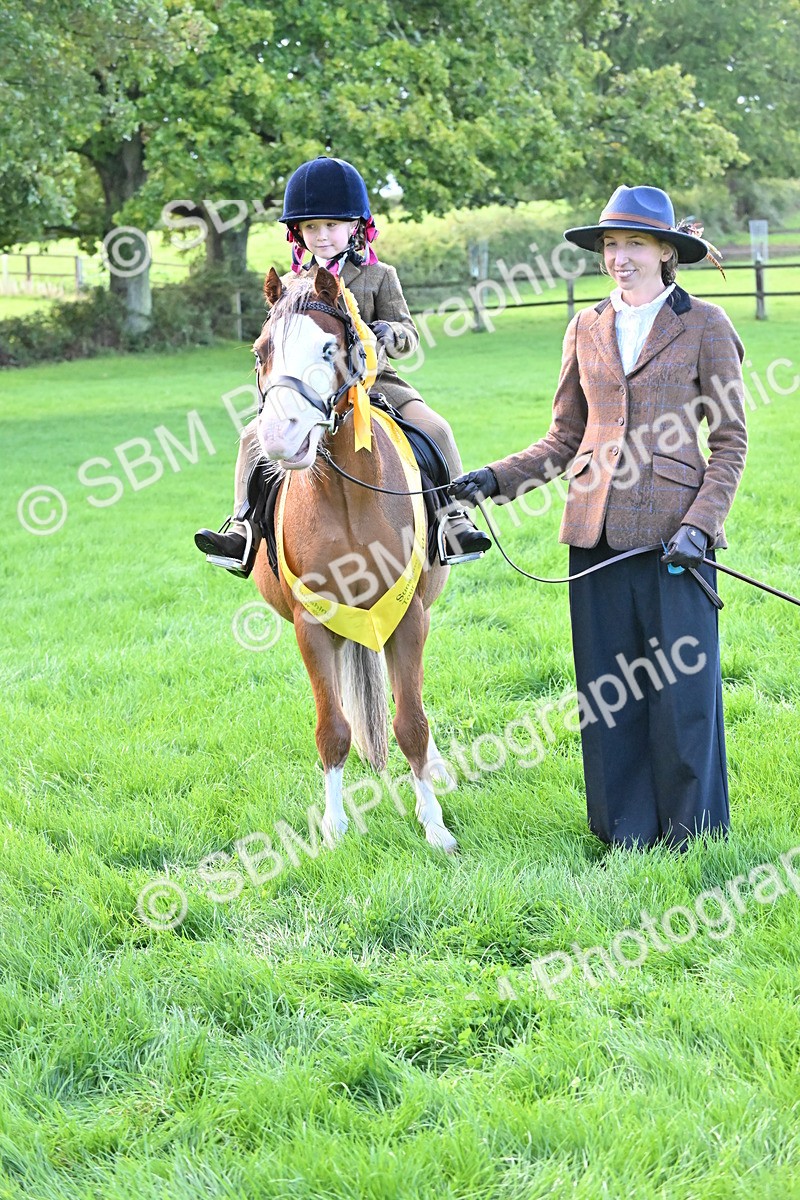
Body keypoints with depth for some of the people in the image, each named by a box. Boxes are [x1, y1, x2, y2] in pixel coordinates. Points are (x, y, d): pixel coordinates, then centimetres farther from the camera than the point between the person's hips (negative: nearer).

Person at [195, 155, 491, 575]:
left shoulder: (379, 276, 7)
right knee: (255, 436, -18)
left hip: (374, 381, -1)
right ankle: (245, 528, -16)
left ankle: (453, 516, -15)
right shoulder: (291, 285, 12)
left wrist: (390, 334, -22)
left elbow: (408, 335, 1)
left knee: (434, 428, -23)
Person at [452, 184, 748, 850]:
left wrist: (700, 524, -12)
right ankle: (627, 832, 18)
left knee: (681, 686, -1)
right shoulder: (587, 329, 12)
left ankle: (693, 835, 14)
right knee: (608, 687, 7)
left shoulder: (704, 326, 1)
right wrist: (497, 478, 2)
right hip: (597, 532, 4)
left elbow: (730, 442, 0)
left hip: (672, 532, -4)